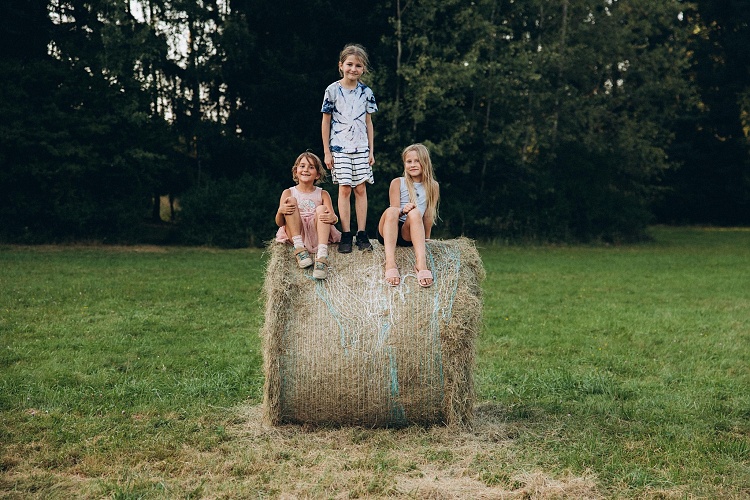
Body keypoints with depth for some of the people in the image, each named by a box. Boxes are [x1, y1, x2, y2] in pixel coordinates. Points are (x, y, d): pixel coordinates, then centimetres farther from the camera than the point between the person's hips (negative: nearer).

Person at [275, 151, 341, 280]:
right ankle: (299, 248, -27)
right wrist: (281, 211, -20)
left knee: (322, 208, -23)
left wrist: (333, 218, -29)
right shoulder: (289, 193, 11)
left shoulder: (322, 194, 11)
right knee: (291, 201, -14)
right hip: (296, 235, 0)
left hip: (316, 235, 0)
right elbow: (279, 223, 4)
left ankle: (321, 255, -42)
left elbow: (332, 216, -3)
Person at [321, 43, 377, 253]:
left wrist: (371, 150, 6)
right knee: (344, 189, -3)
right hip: (339, 147, -2)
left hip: (361, 148, 2)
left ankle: (362, 234, 4)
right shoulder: (333, 90, -2)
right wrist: (326, 152, -2)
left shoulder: (366, 92, 6)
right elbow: (326, 121, 1)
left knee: (361, 189, 0)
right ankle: (346, 234, 1)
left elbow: (368, 122, 10)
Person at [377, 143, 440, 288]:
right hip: (388, 233, 0)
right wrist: (402, 211, -22)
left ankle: (421, 264, -50)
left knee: (415, 213, -32)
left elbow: (429, 215, 11)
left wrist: (426, 239, 8)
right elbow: (394, 213, -1)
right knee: (390, 211, -33)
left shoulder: (433, 186, 10)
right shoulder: (397, 183, 7)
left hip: (410, 235, 0)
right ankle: (390, 264, -51)